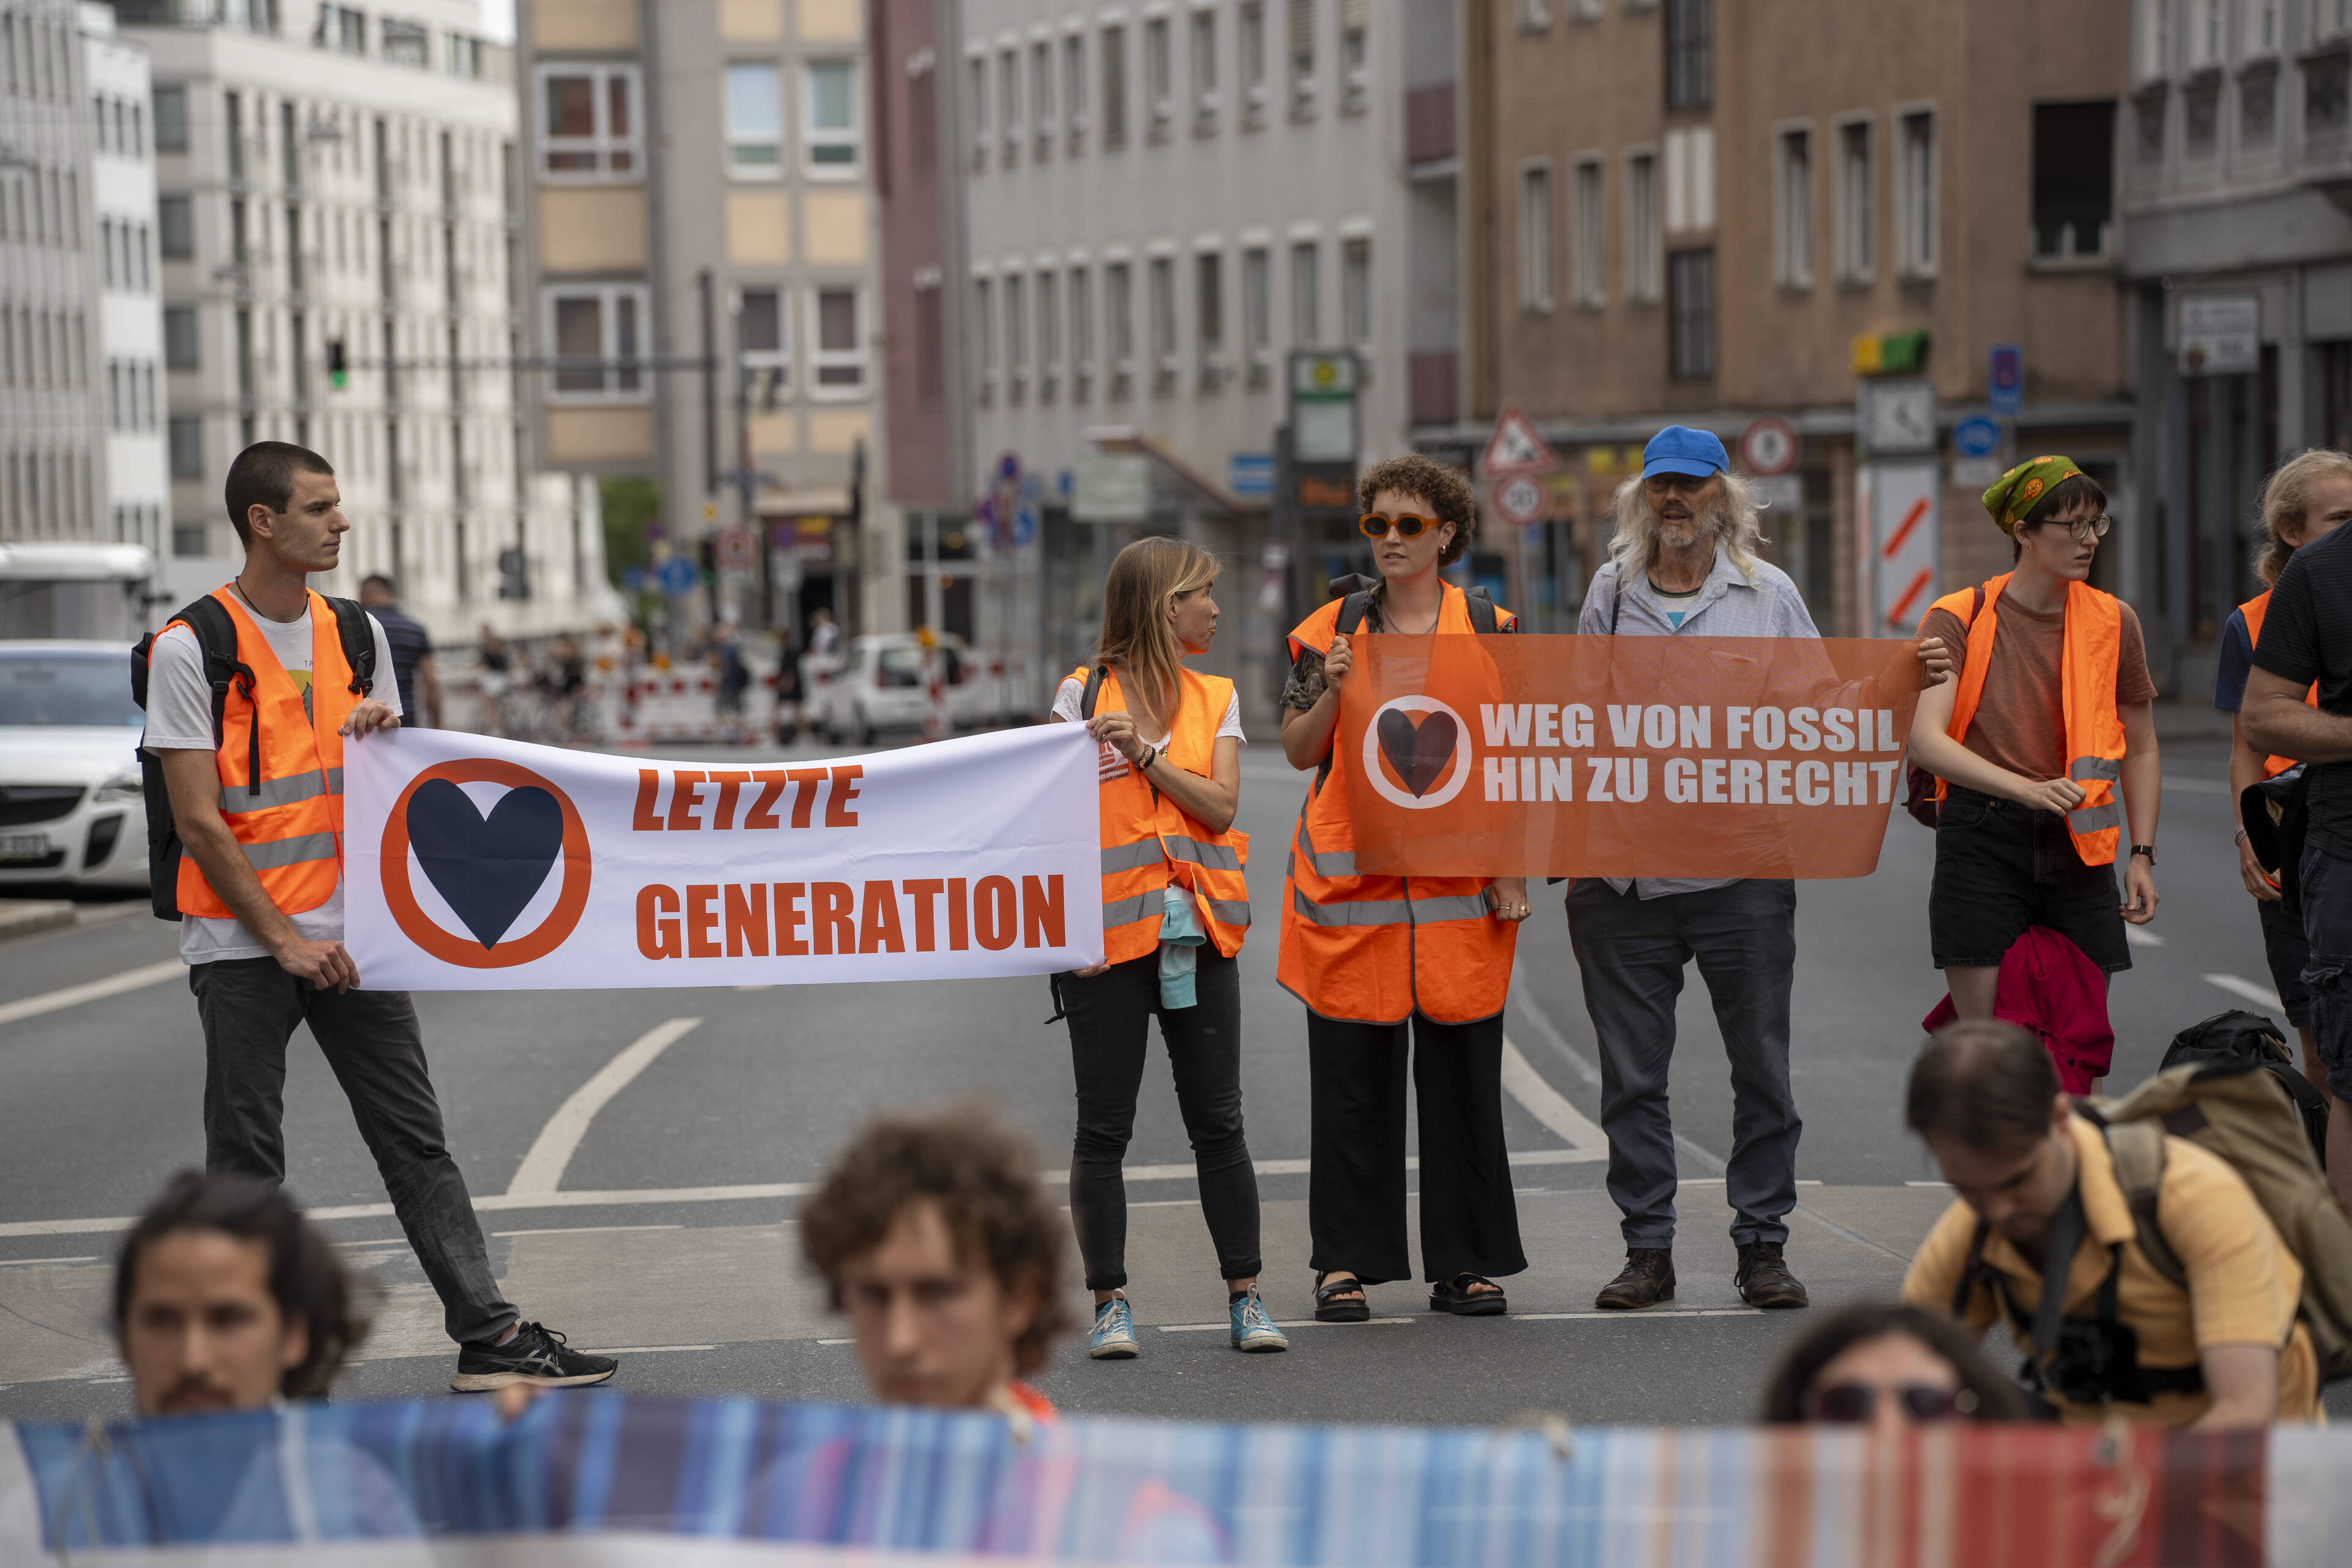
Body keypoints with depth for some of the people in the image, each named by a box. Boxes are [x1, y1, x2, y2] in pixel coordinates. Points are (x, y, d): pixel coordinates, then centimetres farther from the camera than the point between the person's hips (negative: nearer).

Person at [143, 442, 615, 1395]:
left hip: (346, 933, 5)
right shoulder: (191, 647, -8)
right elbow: (198, 821, -11)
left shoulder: (357, 633, 10)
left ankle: (488, 1338, 2)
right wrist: (285, 941, -13)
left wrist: (384, 734, -4)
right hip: (240, 942, -5)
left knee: (416, 1140, 3)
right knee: (245, 1162, 1)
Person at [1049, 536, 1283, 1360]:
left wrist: (1146, 753, -11)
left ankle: (1246, 1298, 9)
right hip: (1110, 932, -3)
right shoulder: (1083, 694, 2)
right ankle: (1109, 1304, 4)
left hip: (1198, 928, 3)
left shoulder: (1216, 699, 12)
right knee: (1103, 1129, 0)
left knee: (1218, 1123, 4)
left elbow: (1221, 806, 0)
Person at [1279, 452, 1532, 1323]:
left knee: (1463, 1075, 3)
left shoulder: (1490, 629, 6)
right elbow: (1298, 752, 6)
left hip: (1458, 886, 0)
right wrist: (1333, 690, -11)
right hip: (1350, 885, 0)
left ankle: (1463, 1264, 10)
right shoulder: (1331, 629, 7)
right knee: (1352, 1076, 2)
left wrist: (1512, 867, -2)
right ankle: (1345, 1261, 8)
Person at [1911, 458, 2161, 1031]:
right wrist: (2027, 789, -28)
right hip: (1981, 844, -3)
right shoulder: (1959, 619, -3)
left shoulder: (2114, 622, 8)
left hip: (2077, 849, 3)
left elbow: (2140, 749, 18)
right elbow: (1925, 739, -16)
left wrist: (2142, 854, 8)